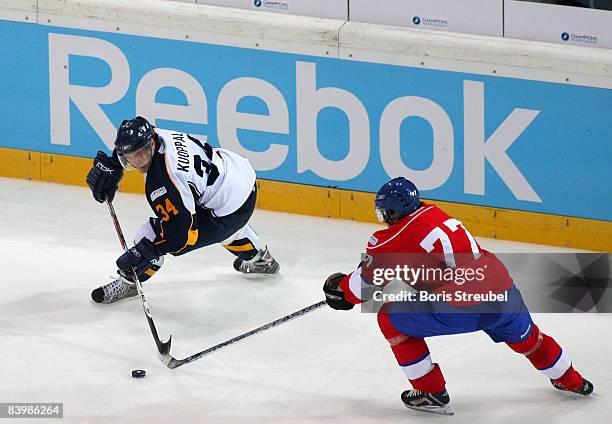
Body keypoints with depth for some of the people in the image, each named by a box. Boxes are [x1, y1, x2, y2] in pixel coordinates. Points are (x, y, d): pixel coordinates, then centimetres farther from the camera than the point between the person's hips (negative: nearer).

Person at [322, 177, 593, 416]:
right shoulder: (432, 212, 18)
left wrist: (340, 290, 22)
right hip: (502, 293, 8)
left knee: (391, 319, 11)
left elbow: (367, 281, 3)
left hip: (459, 308, -8)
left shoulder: (393, 239, -4)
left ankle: (432, 394, 15)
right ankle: (571, 382, 56)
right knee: (524, 335, 36)